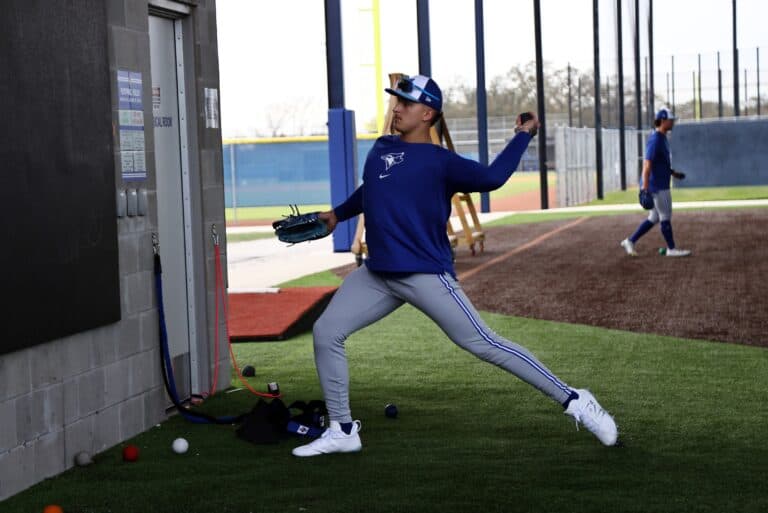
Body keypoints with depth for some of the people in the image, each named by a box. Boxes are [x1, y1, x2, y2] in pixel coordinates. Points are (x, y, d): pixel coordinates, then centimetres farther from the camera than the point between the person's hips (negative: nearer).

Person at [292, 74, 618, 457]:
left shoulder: (440, 161, -6)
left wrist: (523, 136, -14)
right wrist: (338, 214, 40)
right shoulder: (380, 149, 14)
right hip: (377, 275, 7)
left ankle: (574, 402, -5)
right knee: (326, 332, 1)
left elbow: (491, 178, -21)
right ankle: (342, 431, 12)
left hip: (426, 276, -7)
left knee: (483, 344, -11)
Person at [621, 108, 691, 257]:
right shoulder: (655, 139, -17)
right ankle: (671, 249, 9)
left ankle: (630, 241, 17)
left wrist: (673, 173, 21)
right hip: (657, 186, -10)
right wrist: (645, 186, -31)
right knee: (665, 217, 0)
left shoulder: (663, 138, 14)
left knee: (655, 218, 14)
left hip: (661, 185, 10)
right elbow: (647, 163, -25)